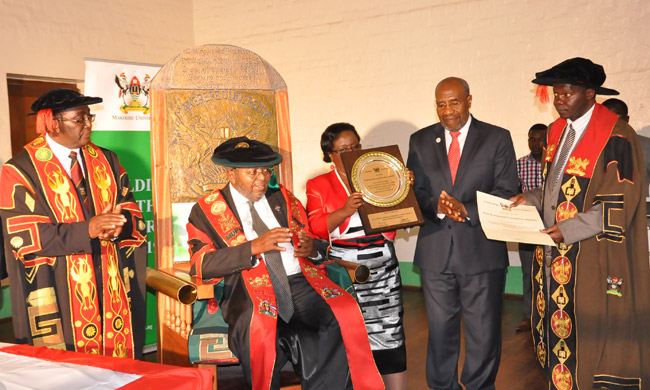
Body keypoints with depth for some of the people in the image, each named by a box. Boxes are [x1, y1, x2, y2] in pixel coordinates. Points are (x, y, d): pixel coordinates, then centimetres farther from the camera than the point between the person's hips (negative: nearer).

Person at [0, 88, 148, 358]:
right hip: (57, 295, -3)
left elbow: (133, 216, 7)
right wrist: (87, 230, -23)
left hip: (113, 292, 4)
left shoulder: (105, 161, 11)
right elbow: (25, 237, -12)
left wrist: (117, 227, -17)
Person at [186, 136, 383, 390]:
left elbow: (320, 247, 22)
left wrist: (313, 248, -4)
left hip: (300, 282, 4)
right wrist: (253, 247, -16)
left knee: (345, 316, -26)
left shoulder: (283, 199, 22)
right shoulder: (207, 209, 10)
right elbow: (201, 265, -4)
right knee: (261, 332, -37)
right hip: (251, 291, -3)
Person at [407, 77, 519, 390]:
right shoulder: (420, 141, 9)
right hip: (435, 251, 2)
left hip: (482, 250, -2)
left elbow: (507, 194, -4)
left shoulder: (497, 139, 2)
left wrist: (466, 210, -18)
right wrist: (437, 207, -15)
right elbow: (413, 192, 5)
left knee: (484, 332, 7)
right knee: (440, 329, 13)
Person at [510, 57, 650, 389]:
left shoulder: (616, 137, -12)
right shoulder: (557, 131, 11)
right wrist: (531, 199, 2)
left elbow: (621, 204, -15)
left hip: (592, 260, -7)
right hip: (554, 257, 7)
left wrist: (569, 229, -21)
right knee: (556, 334, 10)